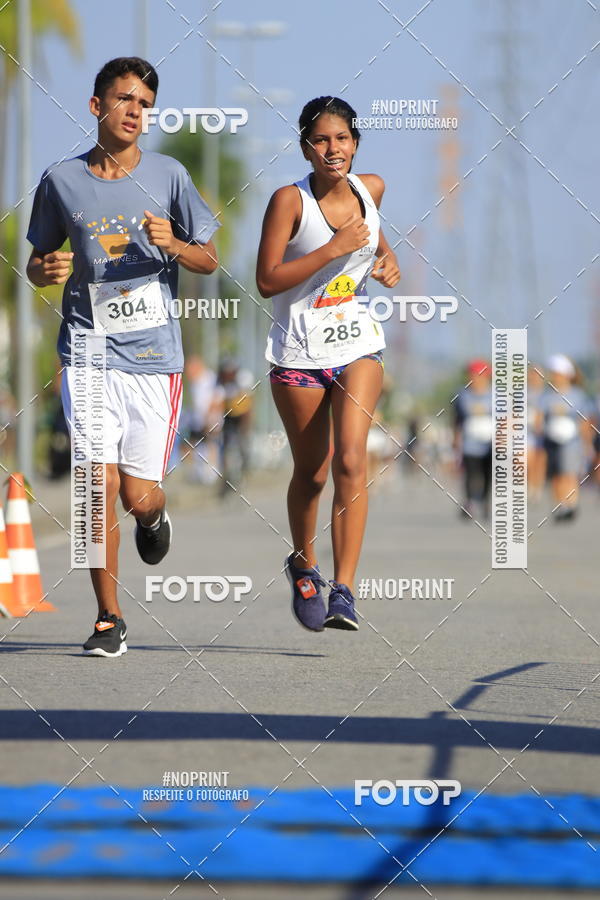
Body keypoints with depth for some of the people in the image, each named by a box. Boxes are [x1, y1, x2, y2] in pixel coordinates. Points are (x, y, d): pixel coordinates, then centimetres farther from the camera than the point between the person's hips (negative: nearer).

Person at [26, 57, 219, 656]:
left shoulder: (167, 175, 2)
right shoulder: (61, 181, 3)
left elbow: (208, 259, 8)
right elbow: (36, 261, 15)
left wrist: (174, 246, -13)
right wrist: (45, 271, -8)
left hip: (154, 357, 0)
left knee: (138, 495, -3)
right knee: (100, 483, -10)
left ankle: (153, 516, 36)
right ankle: (108, 619, 3)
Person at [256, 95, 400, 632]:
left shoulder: (371, 188, 1)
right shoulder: (290, 200, -13)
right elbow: (267, 281, -18)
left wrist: (386, 258, 5)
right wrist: (334, 249, -22)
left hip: (358, 345, 2)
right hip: (300, 352, -2)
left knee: (351, 461, -15)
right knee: (311, 473, 9)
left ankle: (343, 590, -17)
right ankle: (304, 565, 37)